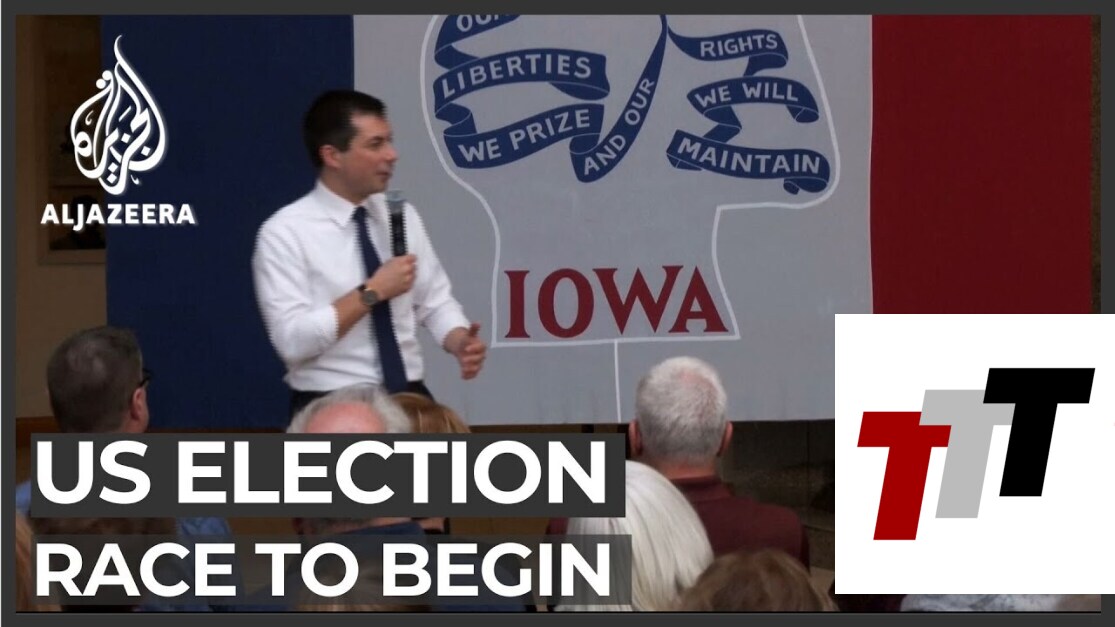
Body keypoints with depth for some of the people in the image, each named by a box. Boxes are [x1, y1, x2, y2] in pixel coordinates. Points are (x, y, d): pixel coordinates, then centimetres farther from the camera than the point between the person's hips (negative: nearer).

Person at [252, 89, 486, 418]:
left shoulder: (403, 216, 10)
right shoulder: (285, 233, -6)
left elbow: (435, 302, 14)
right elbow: (293, 341, -14)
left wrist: (461, 343, -6)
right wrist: (372, 292, -15)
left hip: (409, 400, 4)